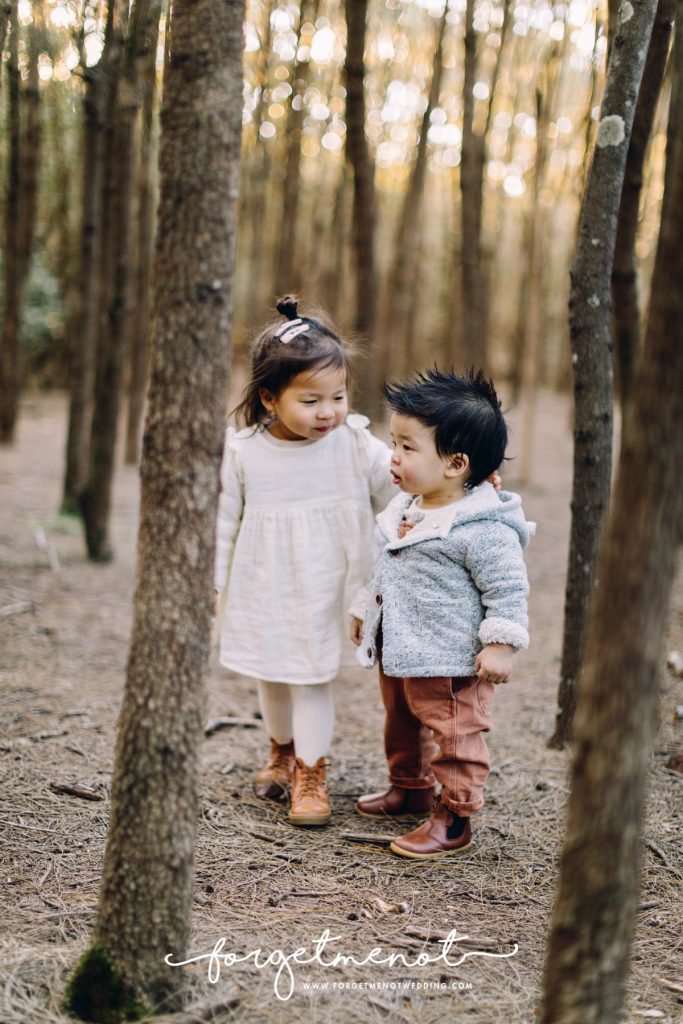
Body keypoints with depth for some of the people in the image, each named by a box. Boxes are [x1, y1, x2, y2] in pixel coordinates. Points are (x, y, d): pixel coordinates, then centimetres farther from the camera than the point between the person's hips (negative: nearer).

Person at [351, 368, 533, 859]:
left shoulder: (483, 530, -24)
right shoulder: (405, 510, 3)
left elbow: (509, 589, -19)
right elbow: (384, 570, 18)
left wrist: (501, 644, -20)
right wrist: (364, 612, 22)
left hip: (452, 663, -9)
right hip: (399, 653, 9)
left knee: (454, 737, 2)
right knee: (402, 726, 25)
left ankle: (453, 818, 15)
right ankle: (410, 788, 45)